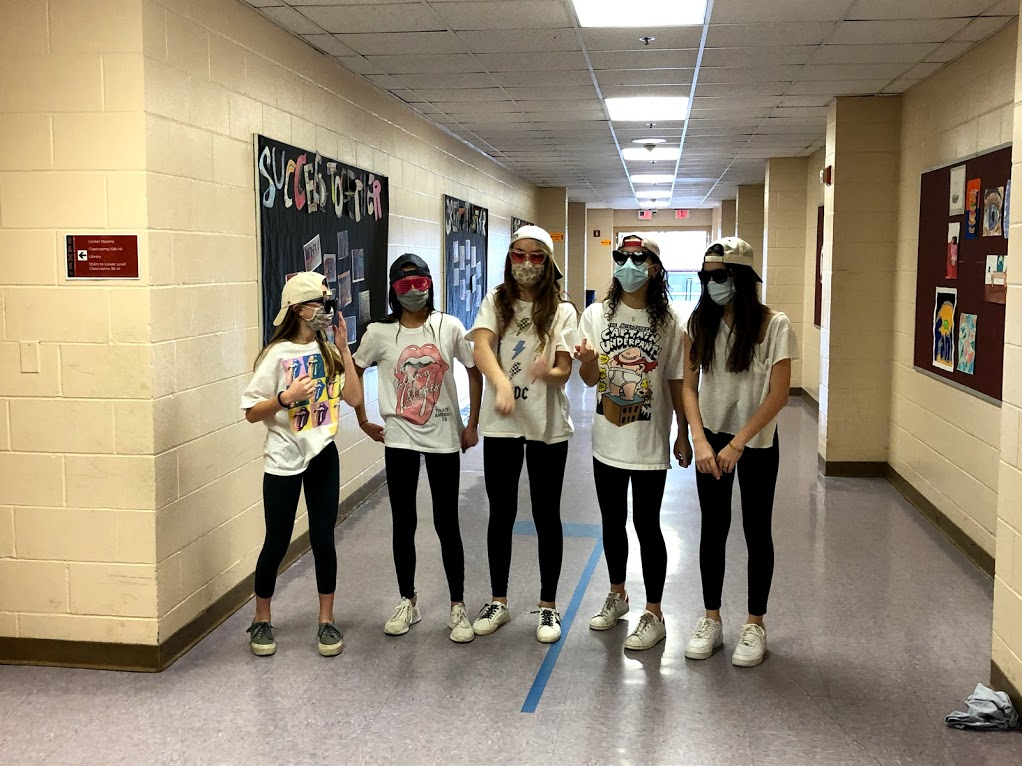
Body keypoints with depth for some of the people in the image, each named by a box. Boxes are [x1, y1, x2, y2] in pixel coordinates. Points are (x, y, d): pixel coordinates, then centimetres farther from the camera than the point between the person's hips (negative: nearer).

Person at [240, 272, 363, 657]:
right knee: (277, 543, 5)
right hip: (284, 461, -4)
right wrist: (286, 397, -26)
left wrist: (343, 348, -7)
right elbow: (251, 412, -10)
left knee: (323, 539, 6)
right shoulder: (278, 355, -12)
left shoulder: (328, 351, 4)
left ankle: (327, 620, 20)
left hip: (323, 456, 4)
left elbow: (353, 398, -5)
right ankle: (261, 620, 23)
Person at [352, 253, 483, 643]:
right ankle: (408, 602, 26)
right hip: (400, 440, 1)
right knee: (403, 524, 10)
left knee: (447, 524, 4)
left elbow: (474, 372, 4)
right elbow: (354, 373, 9)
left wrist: (472, 425, 3)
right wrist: (363, 421, 7)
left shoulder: (449, 327, -5)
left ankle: (458, 606, 17)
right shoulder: (379, 332, -4)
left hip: (444, 439, -1)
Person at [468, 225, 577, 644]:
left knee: (546, 515, 7)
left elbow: (564, 370, -9)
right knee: (501, 513, 11)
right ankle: (498, 601, 26)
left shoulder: (561, 310, -1)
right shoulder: (496, 302, 0)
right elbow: (481, 347, -17)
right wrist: (501, 383, -36)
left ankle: (548, 606, 21)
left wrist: (548, 373, -34)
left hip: (547, 424, -1)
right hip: (500, 423, 1)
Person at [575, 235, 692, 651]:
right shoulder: (597, 314, -1)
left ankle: (654, 615, 16)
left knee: (647, 525, 2)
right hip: (608, 440, 3)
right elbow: (589, 378, -4)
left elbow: (677, 381, 0)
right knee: (612, 522, 16)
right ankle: (617, 596, 37)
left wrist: (683, 434, 1)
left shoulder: (668, 320, -6)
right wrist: (587, 360, -27)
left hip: (650, 442, -3)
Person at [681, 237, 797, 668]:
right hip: (711, 440, 3)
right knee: (713, 529, 10)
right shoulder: (700, 322, -2)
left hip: (756, 443, -3)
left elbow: (778, 394, -14)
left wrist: (737, 444, -17)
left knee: (757, 532, 8)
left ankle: (755, 625, 21)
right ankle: (711, 620, 23)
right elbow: (689, 386, -2)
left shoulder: (774, 326, -12)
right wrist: (700, 440, -13)